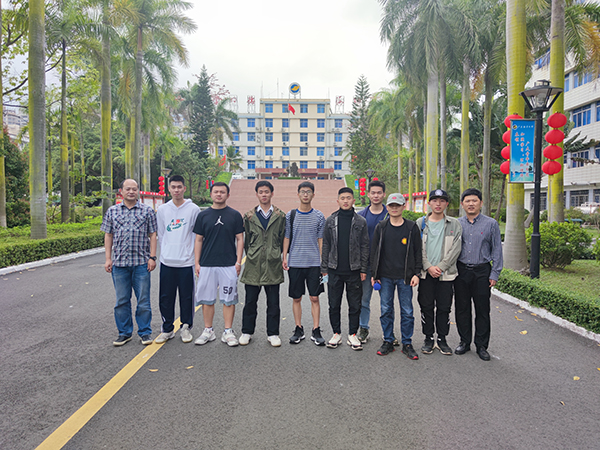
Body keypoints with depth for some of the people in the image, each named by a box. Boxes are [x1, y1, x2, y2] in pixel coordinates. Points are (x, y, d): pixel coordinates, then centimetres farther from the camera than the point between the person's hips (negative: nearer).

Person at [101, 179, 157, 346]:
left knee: (143, 300, 3)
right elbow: (108, 235, 11)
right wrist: (108, 259, 4)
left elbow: (152, 235, 3)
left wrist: (152, 257, -5)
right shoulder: (112, 211, 10)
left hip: (141, 263, -2)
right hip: (119, 263, 2)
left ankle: (145, 332, 16)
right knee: (122, 300, 10)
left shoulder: (147, 210, 4)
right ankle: (124, 333, 22)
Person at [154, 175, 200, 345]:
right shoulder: (162, 210, 6)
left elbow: (198, 235, 1)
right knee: (166, 298, 7)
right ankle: (167, 329, 21)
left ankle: (186, 327, 22)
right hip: (167, 261, 2)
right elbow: (160, 235, 13)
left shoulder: (193, 209, -2)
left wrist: (189, 251, 1)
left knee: (186, 297, 6)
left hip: (186, 262, -2)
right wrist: (167, 251, 8)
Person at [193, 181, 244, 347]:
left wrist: (238, 261, -4)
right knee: (207, 299, 8)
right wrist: (197, 263, 2)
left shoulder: (235, 215, 3)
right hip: (206, 265, 2)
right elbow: (198, 240, 9)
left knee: (229, 299, 3)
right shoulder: (203, 215, 7)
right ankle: (208, 331, 21)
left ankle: (228, 332, 14)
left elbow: (240, 239, 4)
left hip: (229, 265, -1)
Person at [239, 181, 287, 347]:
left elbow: (284, 239, 8)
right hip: (253, 265, 1)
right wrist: (250, 255, 9)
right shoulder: (249, 216, 6)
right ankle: (247, 332, 23)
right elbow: (246, 239, 11)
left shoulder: (280, 216, 5)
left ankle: (272, 334, 19)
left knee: (273, 303, 6)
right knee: (250, 301, 9)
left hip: (273, 265, 0)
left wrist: (277, 255, 5)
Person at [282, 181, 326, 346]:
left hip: (314, 263, -1)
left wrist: (323, 261, 1)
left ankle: (316, 331, 10)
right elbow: (286, 237, 8)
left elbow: (321, 240, 6)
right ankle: (298, 329, 19)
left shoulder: (319, 216, 5)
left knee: (314, 297, 1)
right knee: (296, 298, 7)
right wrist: (284, 257, 0)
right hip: (295, 263, 1)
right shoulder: (290, 215, 5)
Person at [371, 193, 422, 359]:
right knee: (386, 310, 7)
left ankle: (407, 344, 17)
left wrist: (416, 273, -4)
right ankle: (388, 342, 21)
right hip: (385, 277, 1)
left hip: (405, 277, -1)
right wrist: (374, 274, 3)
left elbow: (418, 251, 4)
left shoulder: (411, 227, 1)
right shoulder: (381, 227, 5)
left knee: (407, 312, 4)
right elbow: (374, 251, 7)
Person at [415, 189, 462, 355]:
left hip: (446, 273, 0)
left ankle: (442, 339, 20)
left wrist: (440, 267, -12)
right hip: (425, 273, 0)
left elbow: (455, 250, -3)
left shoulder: (454, 225, 4)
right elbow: (417, 248, 0)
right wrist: (428, 267, -11)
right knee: (426, 307, 6)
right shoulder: (420, 223, 5)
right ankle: (428, 338, 20)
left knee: (444, 308, 6)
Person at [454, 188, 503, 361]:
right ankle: (464, 342, 23)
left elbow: (497, 250, 2)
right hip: (461, 271, 2)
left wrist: (494, 274, -3)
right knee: (462, 308, 8)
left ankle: (481, 346, 17)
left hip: (482, 272, -2)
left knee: (482, 310, 4)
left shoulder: (491, 224, 0)